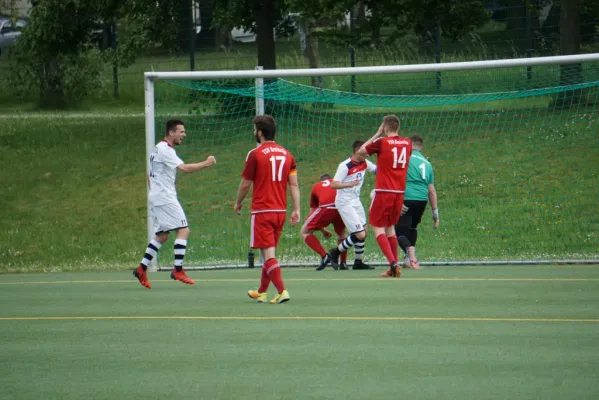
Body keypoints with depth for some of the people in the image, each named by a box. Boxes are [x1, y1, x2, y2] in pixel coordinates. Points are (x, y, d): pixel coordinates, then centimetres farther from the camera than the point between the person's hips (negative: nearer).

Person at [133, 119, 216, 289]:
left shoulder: (159, 148, 18)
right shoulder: (165, 150, -14)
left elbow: (150, 175, 25)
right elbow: (184, 168, -24)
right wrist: (206, 163, -18)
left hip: (156, 197, 10)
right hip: (165, 197, -10)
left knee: (162, 235, 12)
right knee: (183, 230, -11)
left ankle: (142, 268, 9)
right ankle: (178, 270, -15)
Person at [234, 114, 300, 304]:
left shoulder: (255, 154, -8)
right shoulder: (286, 154, 7)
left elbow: (245, 184, -2)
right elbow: (294, 185, 4)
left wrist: (238, 203, 14)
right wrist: (296, 210, 5)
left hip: (262, 211, -6)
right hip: (280, 210, 6)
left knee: (268, 253, -7)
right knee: (269, 252, 17)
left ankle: (282, 291, -20)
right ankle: (261, 292, 27)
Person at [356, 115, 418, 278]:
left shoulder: (381, 142, -9)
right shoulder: (407, 143, 6)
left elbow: (360, 152, 5)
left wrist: (377, 134, 10)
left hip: (383, 191, -5)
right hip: (400, 192, 5)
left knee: (378, 228, -1)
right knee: (390, 227, 18)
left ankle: (393, 262, -19)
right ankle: (393, 268, 13)